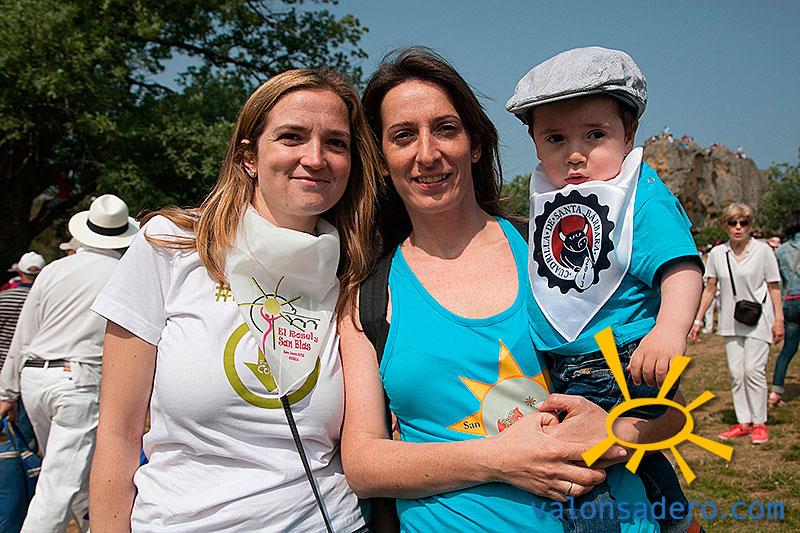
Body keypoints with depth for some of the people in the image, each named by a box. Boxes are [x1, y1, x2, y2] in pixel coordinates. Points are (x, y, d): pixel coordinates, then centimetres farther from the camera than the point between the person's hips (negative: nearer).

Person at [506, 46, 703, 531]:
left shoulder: (644, 198, -13)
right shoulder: (548, 197, 6)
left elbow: (681, 268, -23)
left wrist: (670, 328, -38)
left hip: (622, 365, -7)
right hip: (559, 366, 7)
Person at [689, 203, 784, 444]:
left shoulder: (763, 250, -5)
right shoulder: (717, 253, 2)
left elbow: (774, 287, -1)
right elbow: (710, 288, 8)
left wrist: (779, 319, -6)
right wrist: (698, 319, 6)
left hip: (758, 320, -3)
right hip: (731, 322, 3)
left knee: (753, 369, -8)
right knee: (736, 372, 4)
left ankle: (759, 423, 6)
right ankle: (743, 422, 13)